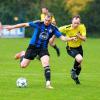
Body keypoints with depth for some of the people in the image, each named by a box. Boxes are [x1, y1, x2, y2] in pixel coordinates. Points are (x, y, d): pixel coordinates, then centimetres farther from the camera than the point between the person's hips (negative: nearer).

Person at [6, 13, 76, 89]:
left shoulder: (53, 28, -5)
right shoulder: (38, 24, -10)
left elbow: (62, 37, -6)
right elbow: (25, 24, -5)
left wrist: (70, 39, -25)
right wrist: (13, 27, -4)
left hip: (43, 48, 1)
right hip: (33, 46, -1)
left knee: (46, 63, -24)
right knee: (23, 65, 2)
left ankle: (48, 83, -21)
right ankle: (23, 55, 38)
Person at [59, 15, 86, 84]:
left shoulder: (82, 27, -18)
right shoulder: (67, 28, -24)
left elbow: (84, 39, -18)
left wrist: (79, 36, -38)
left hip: (79, 47, 4)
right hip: (71, 48, -4)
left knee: (79, 66, 14)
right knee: (79, 59, -31)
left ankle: (75, 77, 44)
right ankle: (73, 70, -3)